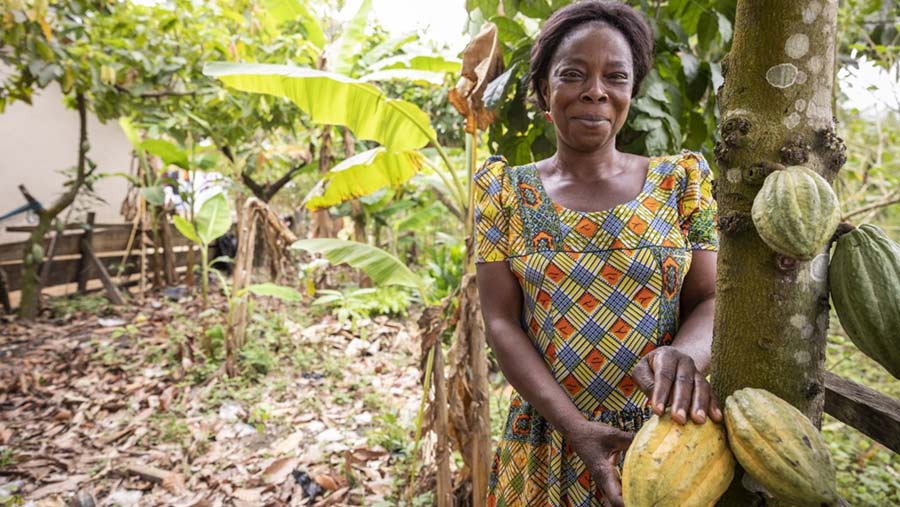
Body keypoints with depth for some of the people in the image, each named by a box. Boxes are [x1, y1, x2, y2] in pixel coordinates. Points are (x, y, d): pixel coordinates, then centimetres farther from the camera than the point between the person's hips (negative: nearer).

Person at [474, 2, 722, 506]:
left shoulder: (681, 179, -1)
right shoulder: (505, 189, -3)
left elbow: (710, 299, -3)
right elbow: (502, 322, -8)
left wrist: (685, 355, -26)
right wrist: (576, 427, -18)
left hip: (664, 439, 1)